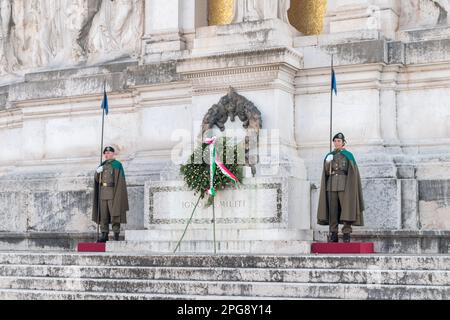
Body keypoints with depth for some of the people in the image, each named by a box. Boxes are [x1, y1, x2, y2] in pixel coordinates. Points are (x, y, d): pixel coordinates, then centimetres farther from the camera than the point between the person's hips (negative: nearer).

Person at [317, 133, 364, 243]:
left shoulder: (348, 155, 2)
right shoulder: (329, 156, 15)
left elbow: (353, 172, -2)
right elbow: (326, 172, 12)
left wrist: (351, 187, -11)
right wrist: (328, 162, -8)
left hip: (344, 184, -4)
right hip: (332, 185, 4)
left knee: (346, 209, -7)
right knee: (332, 210, 0)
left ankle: (346, 235, -4)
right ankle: (333, 235, 3)